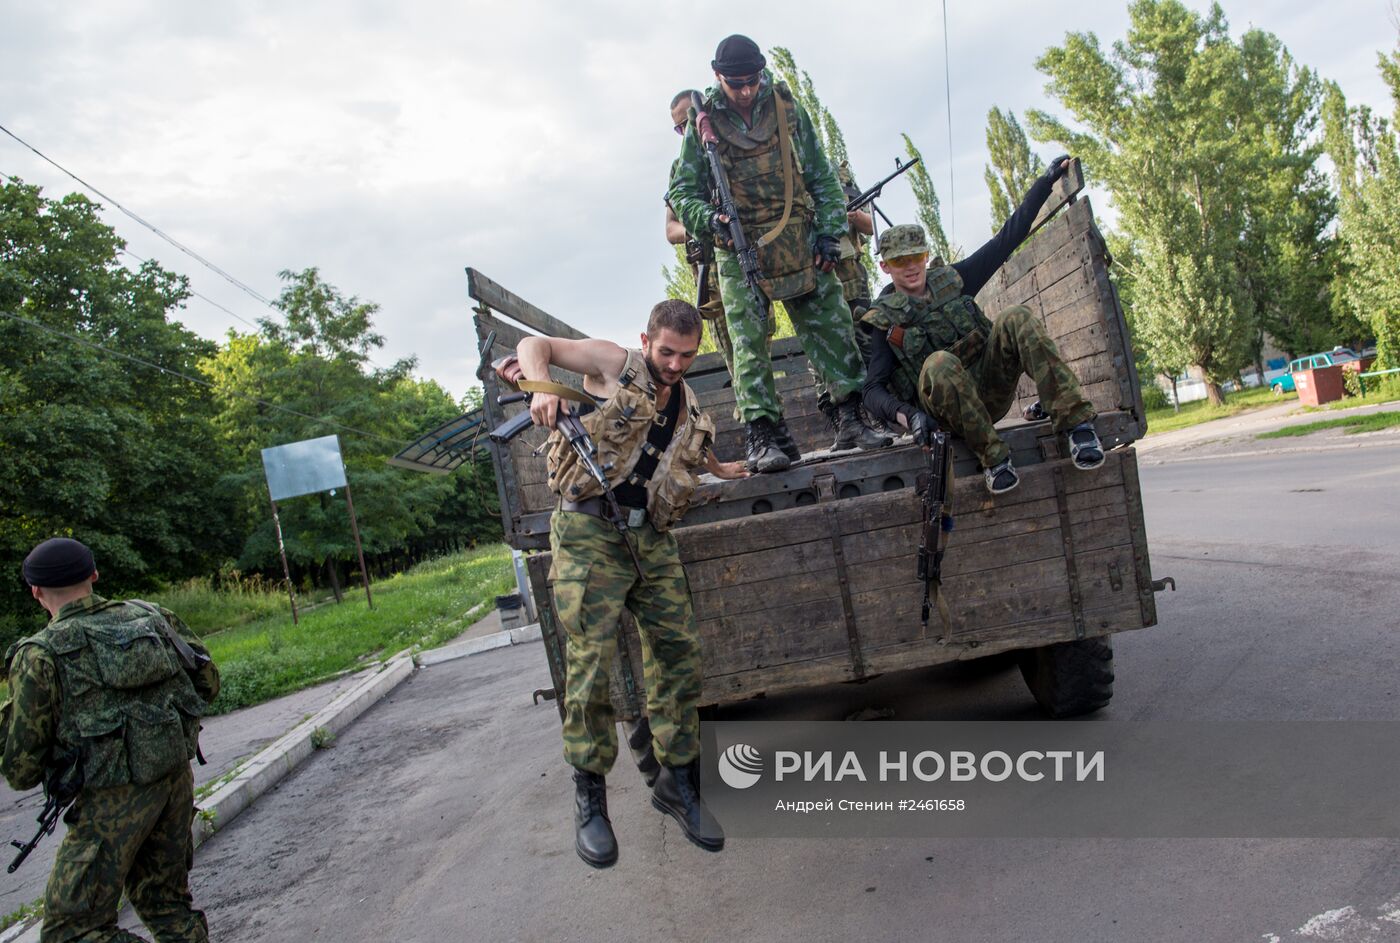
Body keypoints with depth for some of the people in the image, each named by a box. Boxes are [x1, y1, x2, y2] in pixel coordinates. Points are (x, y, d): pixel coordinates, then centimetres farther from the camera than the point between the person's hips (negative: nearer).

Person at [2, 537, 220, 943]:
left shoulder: (40, 655, -8)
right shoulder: (151, 617, 4)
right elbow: (207, 682, 12)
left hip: (113, 800, -6)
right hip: (177, 777, 6)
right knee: (165, 901, 22)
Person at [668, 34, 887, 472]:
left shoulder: (788, 110, 5)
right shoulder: (702, 126, 1)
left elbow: (822, 175, 8)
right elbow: (682, 192, 3)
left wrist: (829, 232, -1)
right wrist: (710, 218, -18)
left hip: (800, 244, 2)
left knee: (832, 328, 0)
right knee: (749, 345, -7)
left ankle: (851, 419, 9)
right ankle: (763, 435, -4)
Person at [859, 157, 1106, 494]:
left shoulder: (951, 280, 10)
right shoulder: (884, 320, -1)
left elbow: (1006, 239, 14)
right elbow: (873, 390, -9)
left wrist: (1046, 182, 14)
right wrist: (906, 414, -30)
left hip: (991, 393, 4)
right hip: (946, 409, -4)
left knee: (1015, 317, -23)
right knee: (940, 363, -38)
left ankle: (1077, 422, -31)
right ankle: (993, 456, -27)